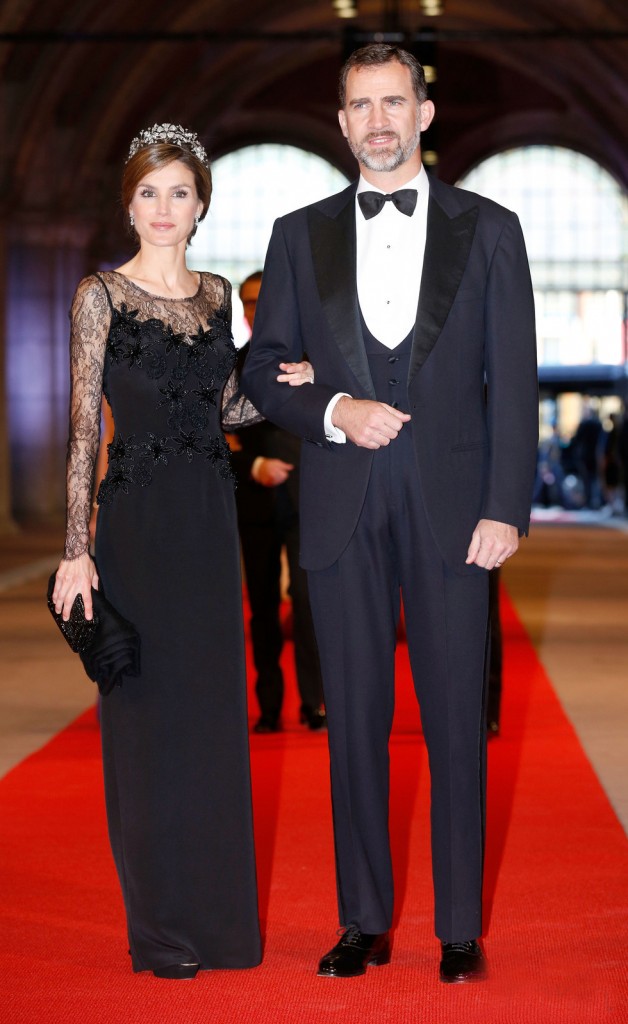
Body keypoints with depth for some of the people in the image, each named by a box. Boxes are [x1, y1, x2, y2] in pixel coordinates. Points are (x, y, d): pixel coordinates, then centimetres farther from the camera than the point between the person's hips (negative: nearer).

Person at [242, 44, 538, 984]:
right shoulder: (301, 235, 10)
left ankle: (461, 929, 11)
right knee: (354, 718, 6)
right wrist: (333, 411, -9)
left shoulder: (487, 230, 6)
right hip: (342, 512, 2)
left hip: (450, 508, -1)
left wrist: (507, 508, -6)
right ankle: (366, 922, 16)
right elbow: (262, 370, 10)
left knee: (457, 720, 1)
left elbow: (513, 381, 2)